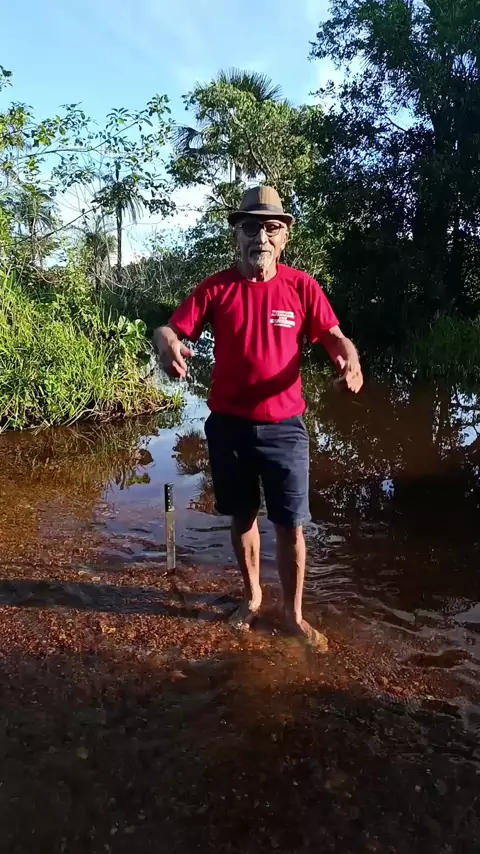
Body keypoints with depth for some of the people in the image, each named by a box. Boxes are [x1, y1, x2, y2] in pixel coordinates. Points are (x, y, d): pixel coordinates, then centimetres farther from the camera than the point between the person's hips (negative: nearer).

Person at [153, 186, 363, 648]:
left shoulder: (302, 286, -3)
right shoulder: (215, 288, -2)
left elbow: (334, 337, -4)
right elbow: (168, 328, -7)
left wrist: (350, 359, -27)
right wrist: (166, 343, -31)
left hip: (284, 427, -1)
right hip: (228, 426, 1)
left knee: (291, 525, 4)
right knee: (242, 518, 17)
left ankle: (293, 613, 25)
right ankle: (252, 596, 39)